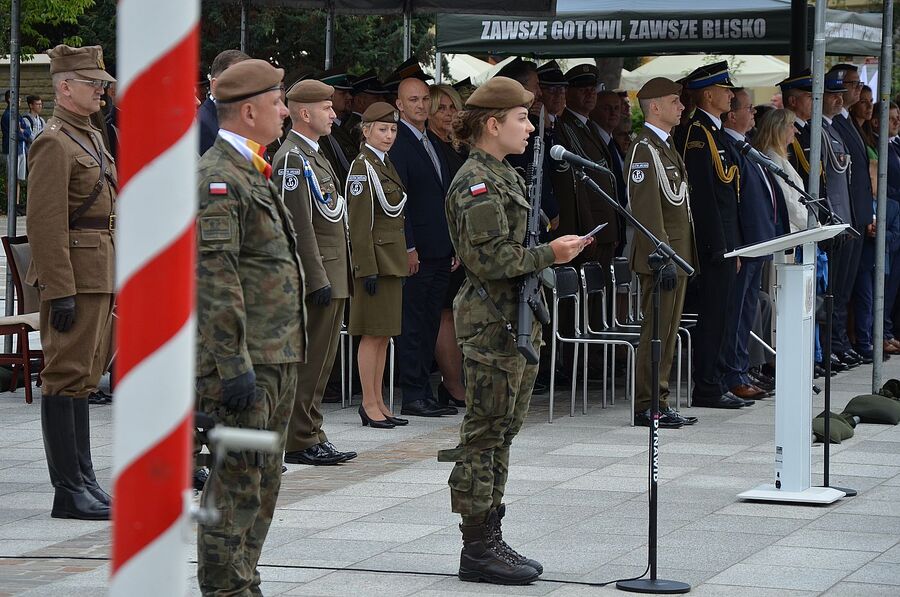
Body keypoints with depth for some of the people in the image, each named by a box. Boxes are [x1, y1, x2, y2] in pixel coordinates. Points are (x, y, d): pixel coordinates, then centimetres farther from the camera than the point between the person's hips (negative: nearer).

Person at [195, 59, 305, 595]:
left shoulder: (253, 173, 18)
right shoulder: (218, 179, -15)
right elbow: (215, 277, -21)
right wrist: (234, 364, -23)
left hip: (276, 358, 10)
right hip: (244, 360, -10)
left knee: (263, 481, 14)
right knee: (238, 480, -7)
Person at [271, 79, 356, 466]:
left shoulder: (313, 155, 19)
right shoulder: (293, 158, -14)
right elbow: (299, 225, -20)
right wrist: (318, 279, -22)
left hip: (330, 275, 10)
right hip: (317, 277, -10)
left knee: (320, 361, 12)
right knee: (310, 361, -7)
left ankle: (311, 436, 17)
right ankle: (300, 443, -4)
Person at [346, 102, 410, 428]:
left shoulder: (385, 165, 16)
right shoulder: (362, 167, -12)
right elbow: (359, 225, -16)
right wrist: (368, 269, -20)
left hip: (391, 261, 9)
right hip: (375, 262, -9)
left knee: (384, 334, 10)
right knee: (373, 334, -6)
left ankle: (378, 402, 14)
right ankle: (369, 404, -3)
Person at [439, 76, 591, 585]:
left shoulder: (503, 176, 18)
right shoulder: (477, 182, -14)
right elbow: (489, 258, -21)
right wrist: (550, 254, -16)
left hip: (516, 321, 10)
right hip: (493, 323, -10)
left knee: (499, 434, 12)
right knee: (487, 434, -6)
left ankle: (489, 541, 17)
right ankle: (479, 549, -3)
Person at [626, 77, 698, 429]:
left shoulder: (666, 146, 18)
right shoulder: (645, 149, -14)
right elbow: (646, 209, -21)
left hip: (677, 254, 10)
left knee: (668, 332, 11)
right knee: (656, 331, -8)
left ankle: (659, 402, 16)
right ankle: (647, 406, -5)